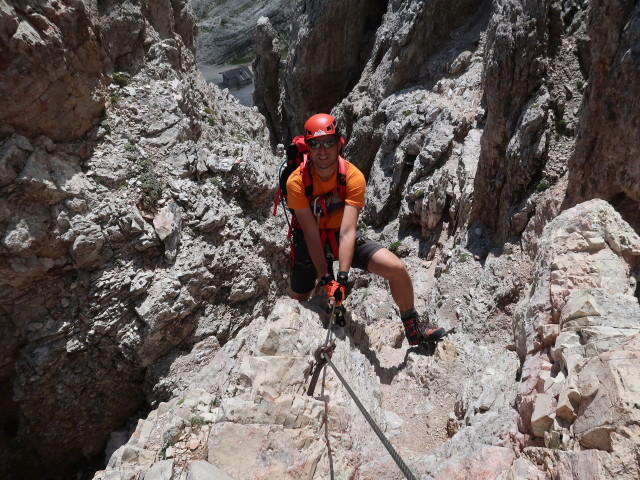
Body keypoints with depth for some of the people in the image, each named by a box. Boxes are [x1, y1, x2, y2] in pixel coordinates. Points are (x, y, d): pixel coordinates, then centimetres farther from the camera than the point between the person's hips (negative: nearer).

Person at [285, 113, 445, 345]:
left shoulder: (353, 177, -24)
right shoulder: (297, 182, -25)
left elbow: (347, 231, -30)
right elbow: (312, 235, -25)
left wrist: (342, 277, -38)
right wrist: (326, 278, -28)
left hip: (342, 237, 0)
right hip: (309, 240, 0)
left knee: (397, 269, -16)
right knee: (299, 302, 9)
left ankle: (413, 328, 7)